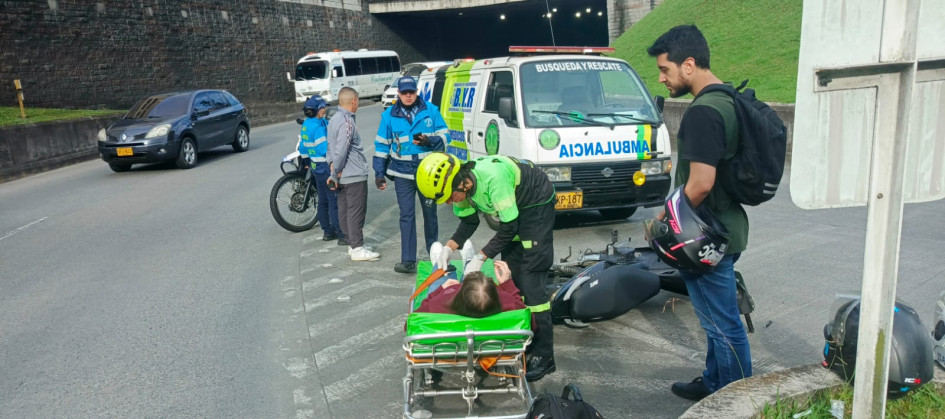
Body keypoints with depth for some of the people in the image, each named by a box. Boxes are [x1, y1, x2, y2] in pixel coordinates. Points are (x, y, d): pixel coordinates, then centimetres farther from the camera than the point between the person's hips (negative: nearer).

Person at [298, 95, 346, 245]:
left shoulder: (305, 125, 8)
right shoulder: (318, 127, -22)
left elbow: (302, 148, 17)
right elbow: (325, 150, -27)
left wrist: (308, 159, 28)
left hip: (316, 167, 10)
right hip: (326, 167, -10)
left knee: (323, 200, 16)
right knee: (334, 202, -7)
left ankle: (327, 231, 25)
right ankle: (342, 235, -4)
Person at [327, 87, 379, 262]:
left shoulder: (334, 119, 12)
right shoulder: (347, 122, -18)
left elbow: (331, 147, 14)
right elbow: (341, 151, -22)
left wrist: (334, 171, 7)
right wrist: (335, 175, -13)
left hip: (342, 176, 9)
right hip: (355, 175, -9)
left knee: (344, 210, 13)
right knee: (356, 212, -3)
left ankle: (352, 243, 24)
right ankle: (357, 249, 1)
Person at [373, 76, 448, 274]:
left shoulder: (431, 110, -1)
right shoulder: (389, 116, 2)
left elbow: (444, 136, 1)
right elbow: (381, 146, 6)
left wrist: (429, 141, -20)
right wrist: (379, 173, 3)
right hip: (403, 173, 0)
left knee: (430, 213, 12)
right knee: (407, 216, -2)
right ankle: (408, 260, 0)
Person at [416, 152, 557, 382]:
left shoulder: (492, 177, -37)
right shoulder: (462, 186, -12)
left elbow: (509, 228, -29)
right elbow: (469, 221, 4)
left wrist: (480, 258, -27)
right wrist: (449, 247, -11)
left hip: (537, 205, -8)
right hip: (514, 208, 8)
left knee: (531, 278, -12)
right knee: (511, 273, 8)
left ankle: (543, 355, -7)